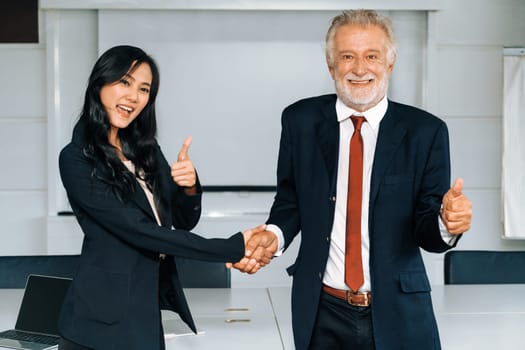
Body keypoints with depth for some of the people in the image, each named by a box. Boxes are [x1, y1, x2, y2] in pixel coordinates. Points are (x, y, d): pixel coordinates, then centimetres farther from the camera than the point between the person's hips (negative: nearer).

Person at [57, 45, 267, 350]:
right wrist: (233, 248, -20)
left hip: (149, 310, 6)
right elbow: (138, 230, -21)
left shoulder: (145, 148, 5)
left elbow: (184, 221, 7)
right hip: (105, 318, -6)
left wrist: (190, 186, -16)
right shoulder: (77, 160, -14)